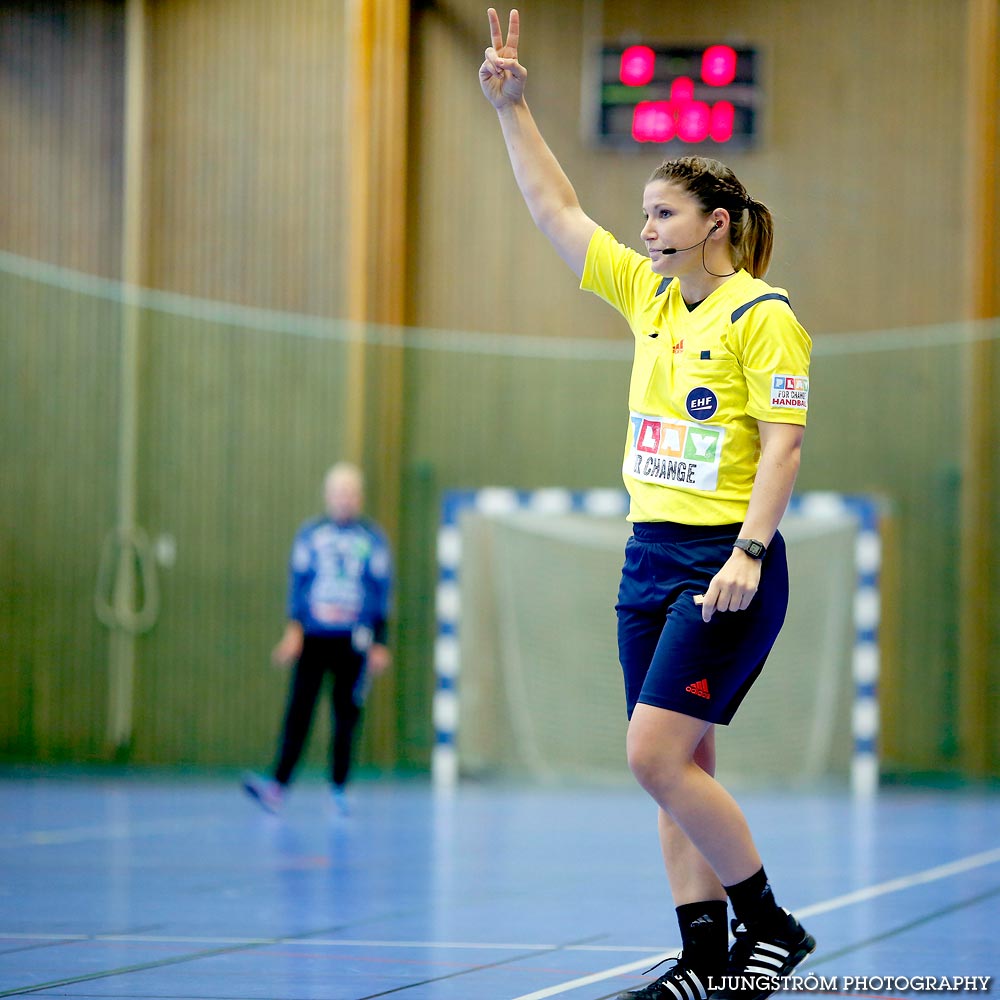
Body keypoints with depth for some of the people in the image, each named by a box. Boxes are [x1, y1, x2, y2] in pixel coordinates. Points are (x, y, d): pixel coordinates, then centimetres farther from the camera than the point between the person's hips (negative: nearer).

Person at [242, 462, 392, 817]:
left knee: (346, 714, 2)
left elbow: (381, 591, 6)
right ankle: (279, 784, -15)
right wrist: (293, 630, -3)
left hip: (353, 640, 0)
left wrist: (380, 644, 3)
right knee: (299, 708, -9)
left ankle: (338, 787, 10)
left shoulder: (372, 539, 4)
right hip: (313, 637, 0)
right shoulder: (309, 535, 6)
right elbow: (297, 583, 7)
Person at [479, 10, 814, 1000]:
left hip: (727, 565, -8)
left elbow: (783, 443, -15)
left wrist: (750, 551, -25)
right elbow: (553, 209, 17)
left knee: (657, 757, -14)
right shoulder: (648, 295, 12)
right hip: (651, 555, 8)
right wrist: (510, 106, 11)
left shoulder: (762, 316, -9)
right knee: (678, 768, 5)